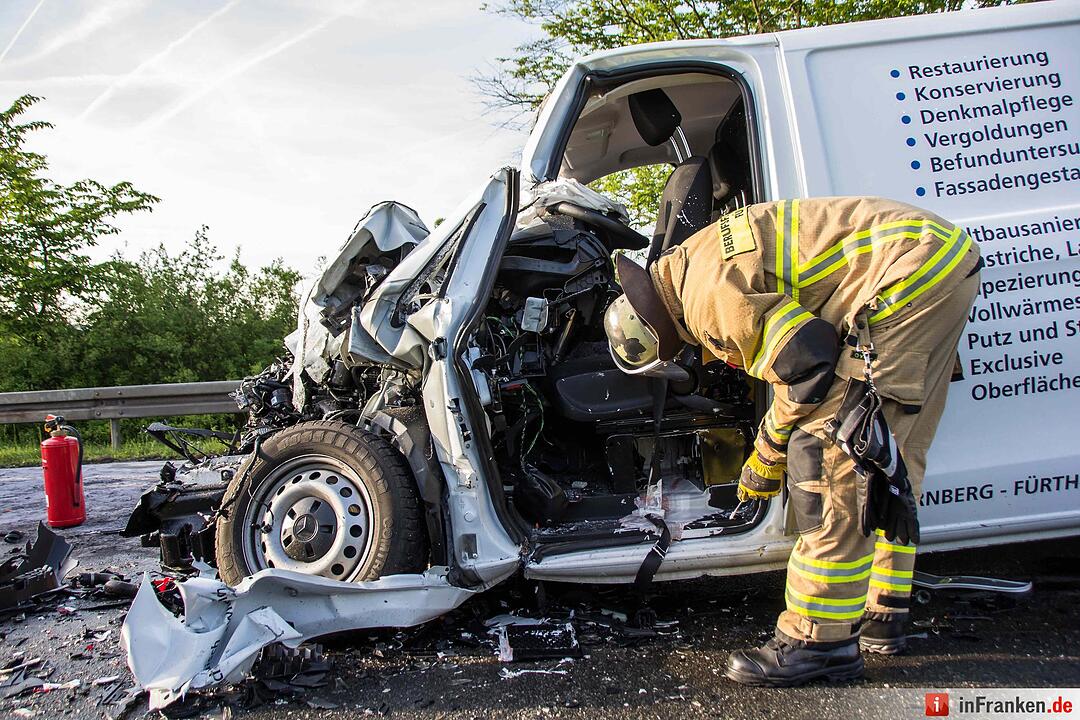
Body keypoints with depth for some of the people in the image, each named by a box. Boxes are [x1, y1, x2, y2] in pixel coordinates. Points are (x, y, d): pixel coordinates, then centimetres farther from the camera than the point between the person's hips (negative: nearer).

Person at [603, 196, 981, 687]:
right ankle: (882, 615, 26)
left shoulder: (710, 293, -16)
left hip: (909, 268, -11)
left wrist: (768, 453, -4)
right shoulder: (707, 259, 17)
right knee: (890, 452, 15)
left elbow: (808, 361, -20)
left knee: (827, 448, -12)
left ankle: (822, 639, -7)